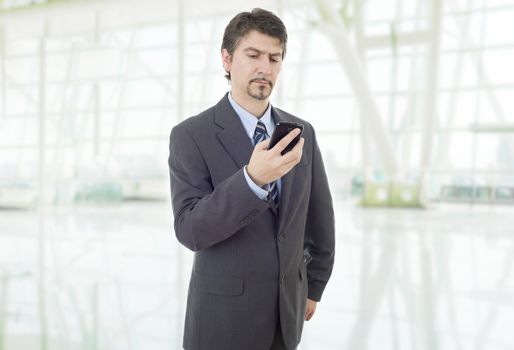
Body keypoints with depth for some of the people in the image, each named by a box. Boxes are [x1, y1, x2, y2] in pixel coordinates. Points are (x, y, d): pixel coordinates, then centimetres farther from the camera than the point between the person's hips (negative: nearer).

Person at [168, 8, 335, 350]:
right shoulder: (190, 135, -11)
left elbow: (320, 217, 11)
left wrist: (312, 289, 15)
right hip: (223, 313, -4)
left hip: (286, 310, 4)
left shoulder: (302, 132, 2)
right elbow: (190, 230, -20)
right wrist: (252, 179, -33)